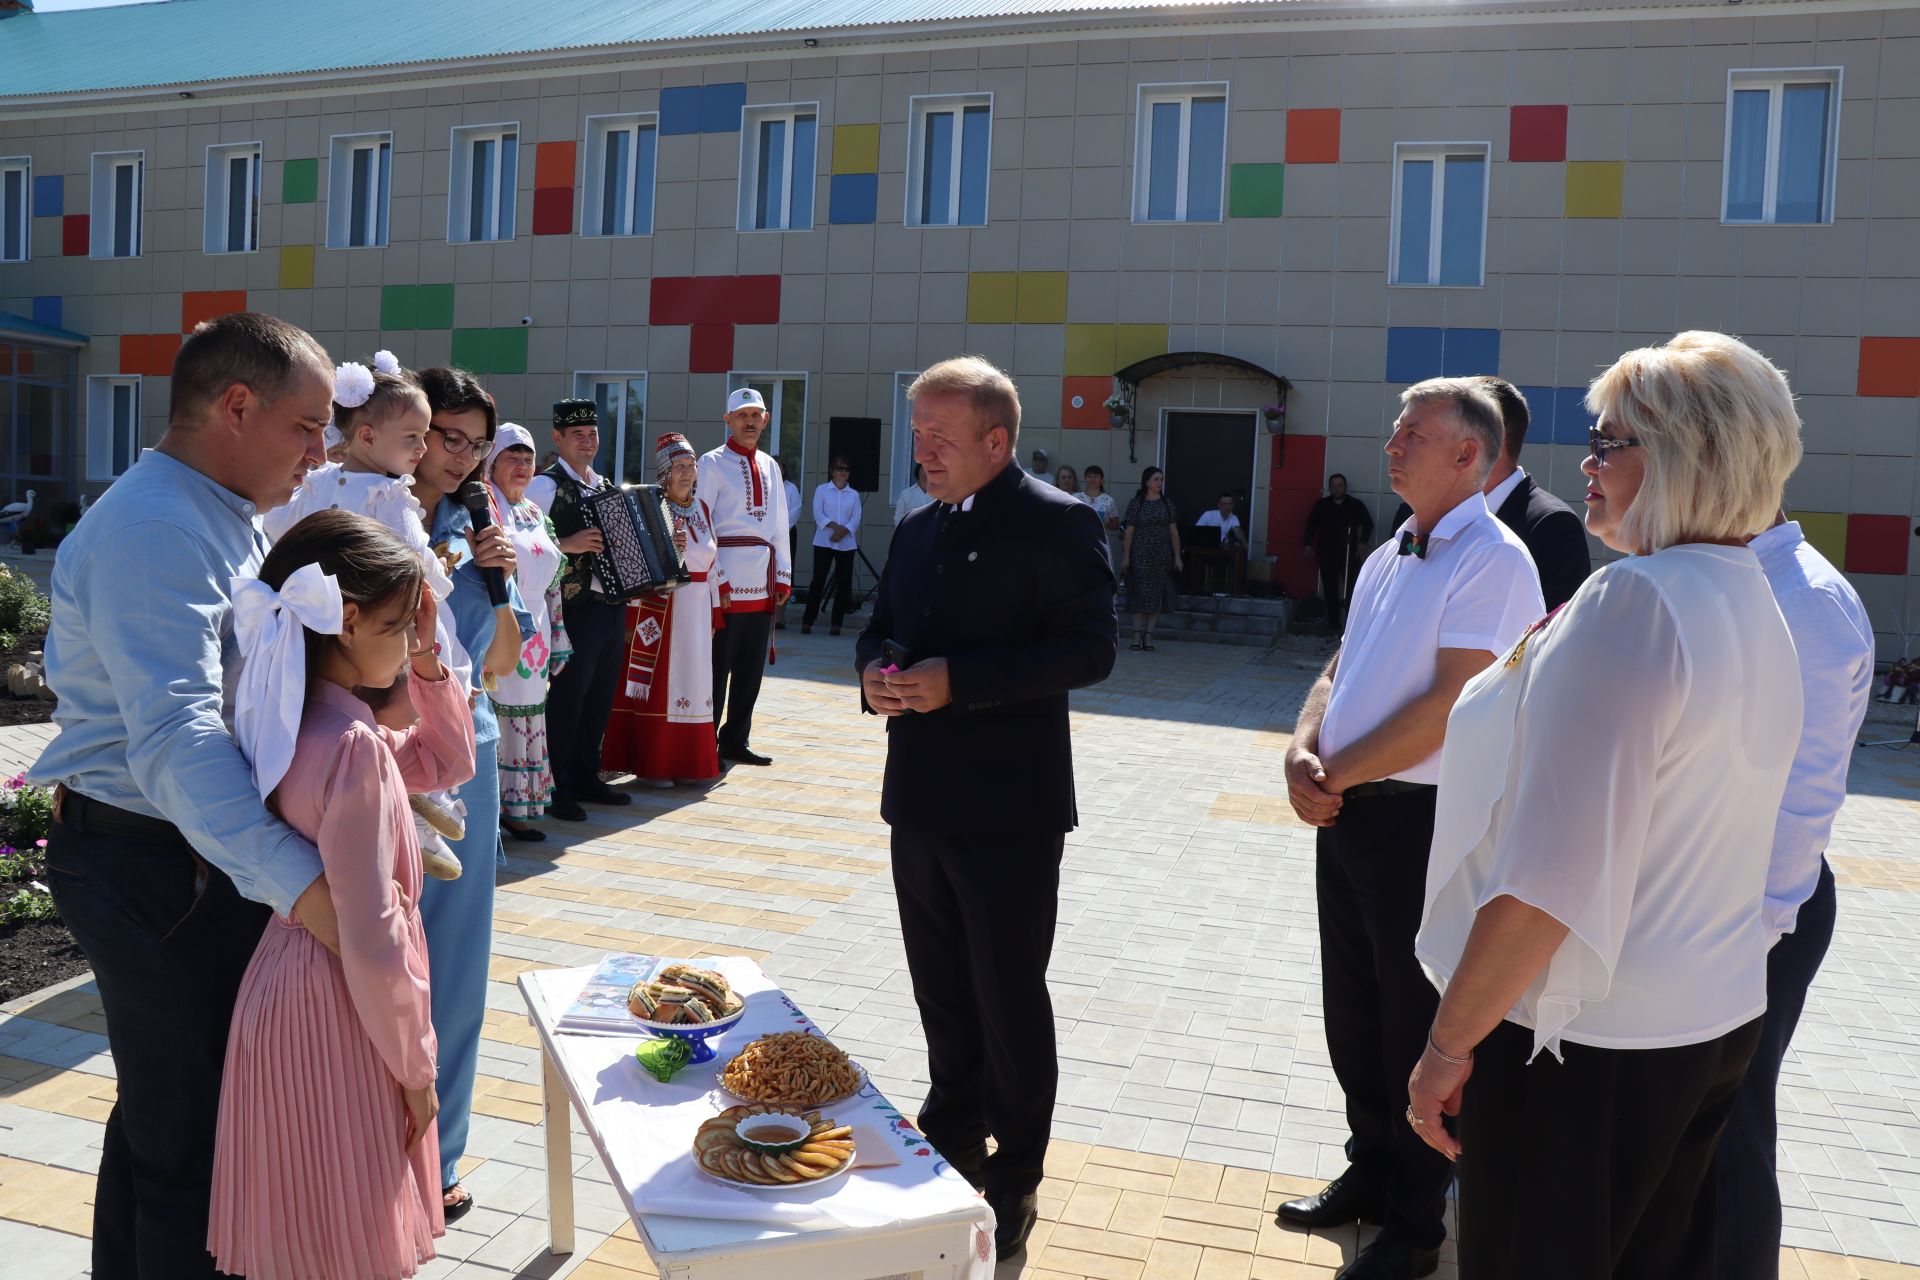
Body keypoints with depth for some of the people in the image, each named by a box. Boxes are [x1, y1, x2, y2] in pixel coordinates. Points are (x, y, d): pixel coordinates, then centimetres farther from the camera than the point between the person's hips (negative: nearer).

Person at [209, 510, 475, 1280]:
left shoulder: (306, 724, 3)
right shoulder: (353, 747, -25)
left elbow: (446, 764, 16)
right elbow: (372, 939, -24)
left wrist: (426, 660, 3)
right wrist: (416, 1066, -12)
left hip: (296, 979, 9)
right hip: (336, 1014, -9)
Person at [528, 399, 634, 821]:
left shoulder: (606, 486, 16)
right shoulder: (546, 485, -8)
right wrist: (566, 545, -25)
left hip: (613, 606, 8)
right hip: (577, 608, -8)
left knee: (600, 696, 14)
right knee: (567, 697, -2)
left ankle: (586, 776, 25)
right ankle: (556, 788, 6)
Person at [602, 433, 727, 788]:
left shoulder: (702, 509, 12)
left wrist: (715, 613, 13)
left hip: (697, 609, 6)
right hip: (659, 608, -6)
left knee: (694, 683, 9)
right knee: (657, 684, -2)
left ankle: (689, 763, 17)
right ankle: (651, 765, 7)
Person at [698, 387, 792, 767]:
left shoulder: (770, 467, 16)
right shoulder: (713, 463, -2)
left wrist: (783, 575, 12)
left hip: (762, 582, 6)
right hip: (727, 578, -6)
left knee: (752, 667, 10)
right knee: (717, 666, -2)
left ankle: (735, 741, 20)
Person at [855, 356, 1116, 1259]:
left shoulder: (1058, 524, -11)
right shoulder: (916, 531, 12)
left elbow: (1089, 648, -18)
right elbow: (881, 626, 20)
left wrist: (956, 680, -24)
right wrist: (873, 670, -4)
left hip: (1009, 810, -7)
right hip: (921, 801, 7)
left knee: (1009, 1000, 5)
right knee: (941, 991, 19)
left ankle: (1014, 1182, 23)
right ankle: (953, 1140, 38)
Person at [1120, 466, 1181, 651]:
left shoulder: (1167, 503, 6)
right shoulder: (1136, 504, 0)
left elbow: (1173, 531, 6)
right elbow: (1129, 531, 0)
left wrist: (1177, 557, 2)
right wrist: (1125, 557, -5)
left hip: (1162, 556, 2)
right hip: (1140, 556, -2)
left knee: (1157, 594, 1)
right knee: (1140, 593, -2)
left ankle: (1149, 636, 6)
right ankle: (1137, 635, 2)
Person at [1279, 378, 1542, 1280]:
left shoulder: (1492, 560, -15)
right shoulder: (1387, 559, 13)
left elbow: (1447, 705, -22)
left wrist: (1336, 776, -15)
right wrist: (1303, 754, -5)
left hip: (1423, 822, -8)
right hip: (1347, 813, 8)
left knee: (1414, 1033, 7)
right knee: (1352, 1013, 19)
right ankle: (1370, 1174, 40)